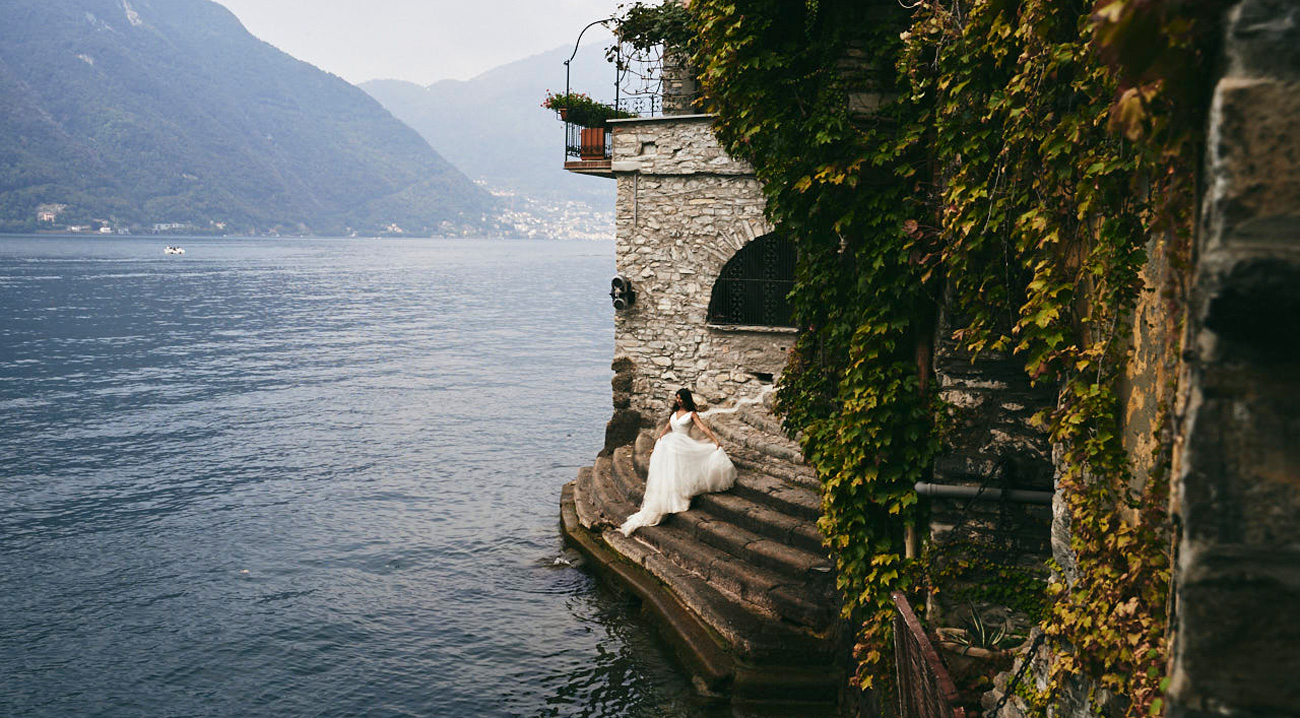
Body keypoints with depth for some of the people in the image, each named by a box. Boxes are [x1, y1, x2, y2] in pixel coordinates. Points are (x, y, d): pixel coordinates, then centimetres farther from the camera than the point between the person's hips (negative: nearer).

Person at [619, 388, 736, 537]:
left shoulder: (691, 414, 3)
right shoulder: (674, 413, 19)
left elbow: (703, 428, -7)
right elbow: (666, 429, 22)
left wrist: (716, 440, -20)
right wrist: (657, 444, 17)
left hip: (684, 445, -5)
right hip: (669, 444, 5)